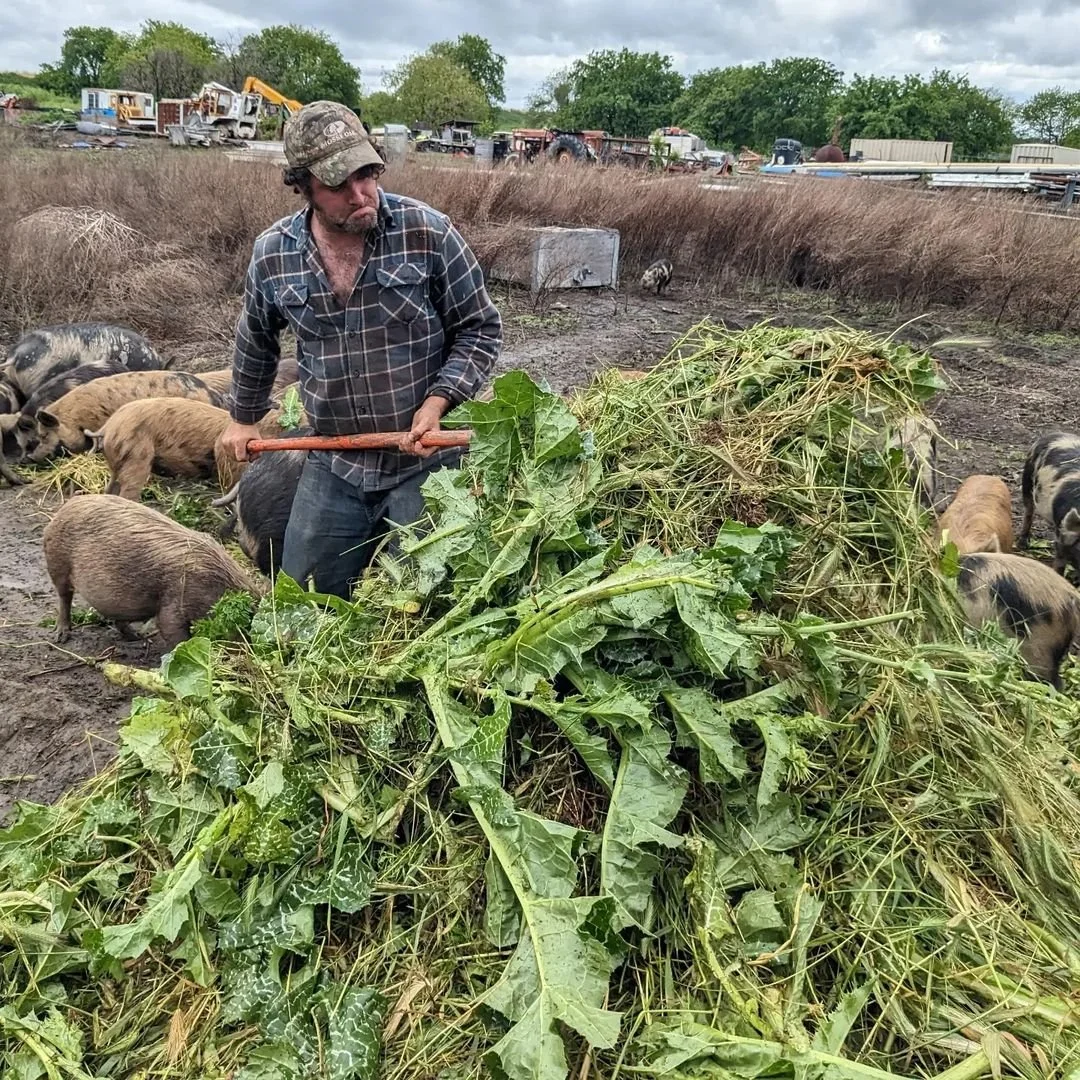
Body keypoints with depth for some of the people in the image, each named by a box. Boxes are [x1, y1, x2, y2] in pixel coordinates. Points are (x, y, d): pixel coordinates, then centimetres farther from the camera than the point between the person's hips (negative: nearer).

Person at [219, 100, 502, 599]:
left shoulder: (428, 232, -12)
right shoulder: (272, 254, -2)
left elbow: (480, 328, -3)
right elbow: (256, 342, 17)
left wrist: (437, 402, -17)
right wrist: (243, 418, 27)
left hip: (425, 459, -3)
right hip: (333, 464, 3)